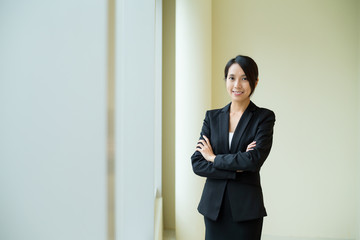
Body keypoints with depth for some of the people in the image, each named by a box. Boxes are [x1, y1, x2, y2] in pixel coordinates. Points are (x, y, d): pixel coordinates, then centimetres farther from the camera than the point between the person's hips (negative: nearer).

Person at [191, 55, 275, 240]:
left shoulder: (264, 117, -2)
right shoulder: (212, 117, 7)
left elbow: (254, 160, -16)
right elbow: (197, 163, -1)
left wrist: (214, 158, -7)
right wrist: (236, 168, -12)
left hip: (246, 208, -3)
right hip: (214, 206, 3)